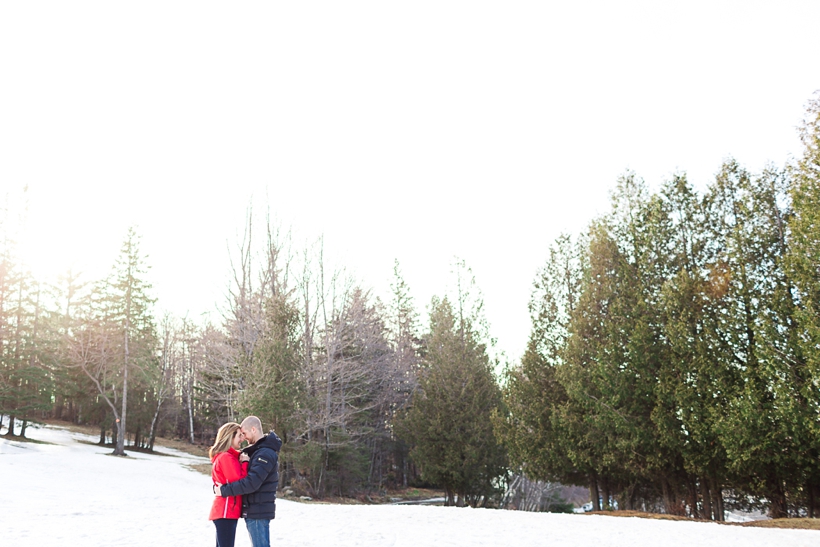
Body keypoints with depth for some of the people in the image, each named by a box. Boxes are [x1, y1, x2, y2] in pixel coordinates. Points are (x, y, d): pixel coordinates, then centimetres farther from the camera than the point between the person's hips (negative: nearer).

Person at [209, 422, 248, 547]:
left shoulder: (221, 456, 17)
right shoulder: (226, 457, -14)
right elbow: (239, 482, -18)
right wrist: (244, 463, -8)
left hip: (223, 510, 10)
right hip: (227, 511, -10)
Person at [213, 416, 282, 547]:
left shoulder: (265, 453, -18)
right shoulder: (257, 450, 15)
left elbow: (252, 483, -26)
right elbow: (245, 476, 15)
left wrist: (224, 490, -18)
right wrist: (218, 486, 0)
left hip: (259, 511, -10)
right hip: (254, 510, 10)